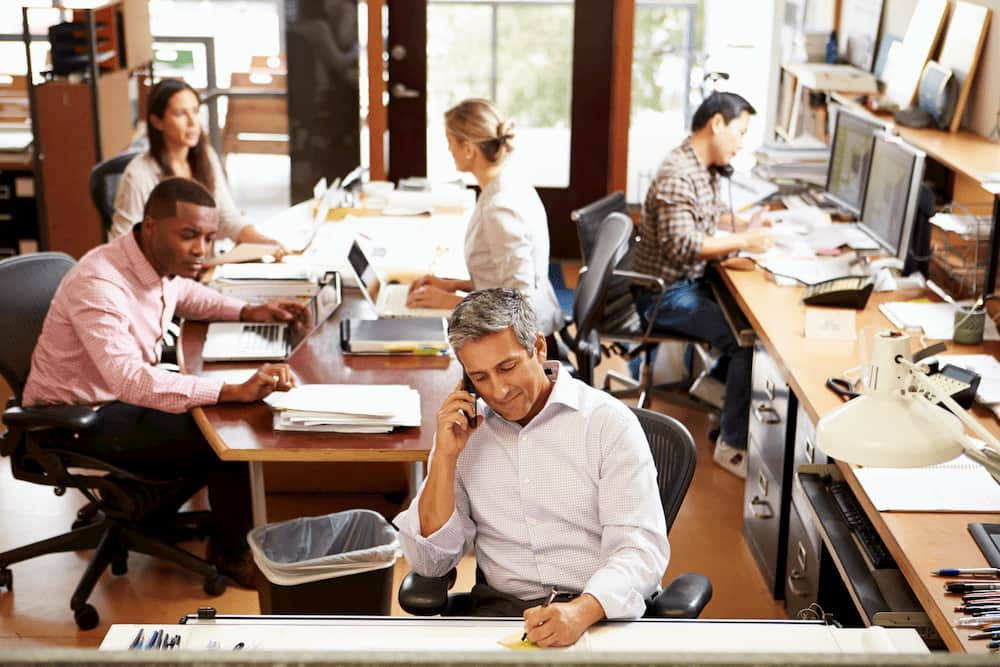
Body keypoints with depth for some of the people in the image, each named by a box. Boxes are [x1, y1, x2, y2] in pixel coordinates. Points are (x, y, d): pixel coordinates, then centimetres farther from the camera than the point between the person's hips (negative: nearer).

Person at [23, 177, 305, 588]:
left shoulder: (160, 261, -6)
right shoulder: (99, 285, -32)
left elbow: (187, 295, 19)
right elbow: (131, 379, -45)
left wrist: (250, 313, 2)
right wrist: (235, 392, -52)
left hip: (118, 396, 9)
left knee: (237, 416, 3)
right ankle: (232, 551, 6)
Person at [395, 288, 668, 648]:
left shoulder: (607, 421, -2)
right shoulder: (465, 432, 9)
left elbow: (641, 549, -10)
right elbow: (428, 562, 7)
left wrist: (582, 611, -29)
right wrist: (446, 455, -4)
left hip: (602, 614, -2)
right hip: (501, 609, 2)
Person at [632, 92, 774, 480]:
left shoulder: (705, 168, 10)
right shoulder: (678, 176, -22)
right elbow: (682, 244, -28)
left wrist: (744, 226, 9)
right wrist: (743, 242, -23)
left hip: (690, 283, 10)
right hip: (667, 295, -10)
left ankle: (740, 416, 8)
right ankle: (733, 445, -10)